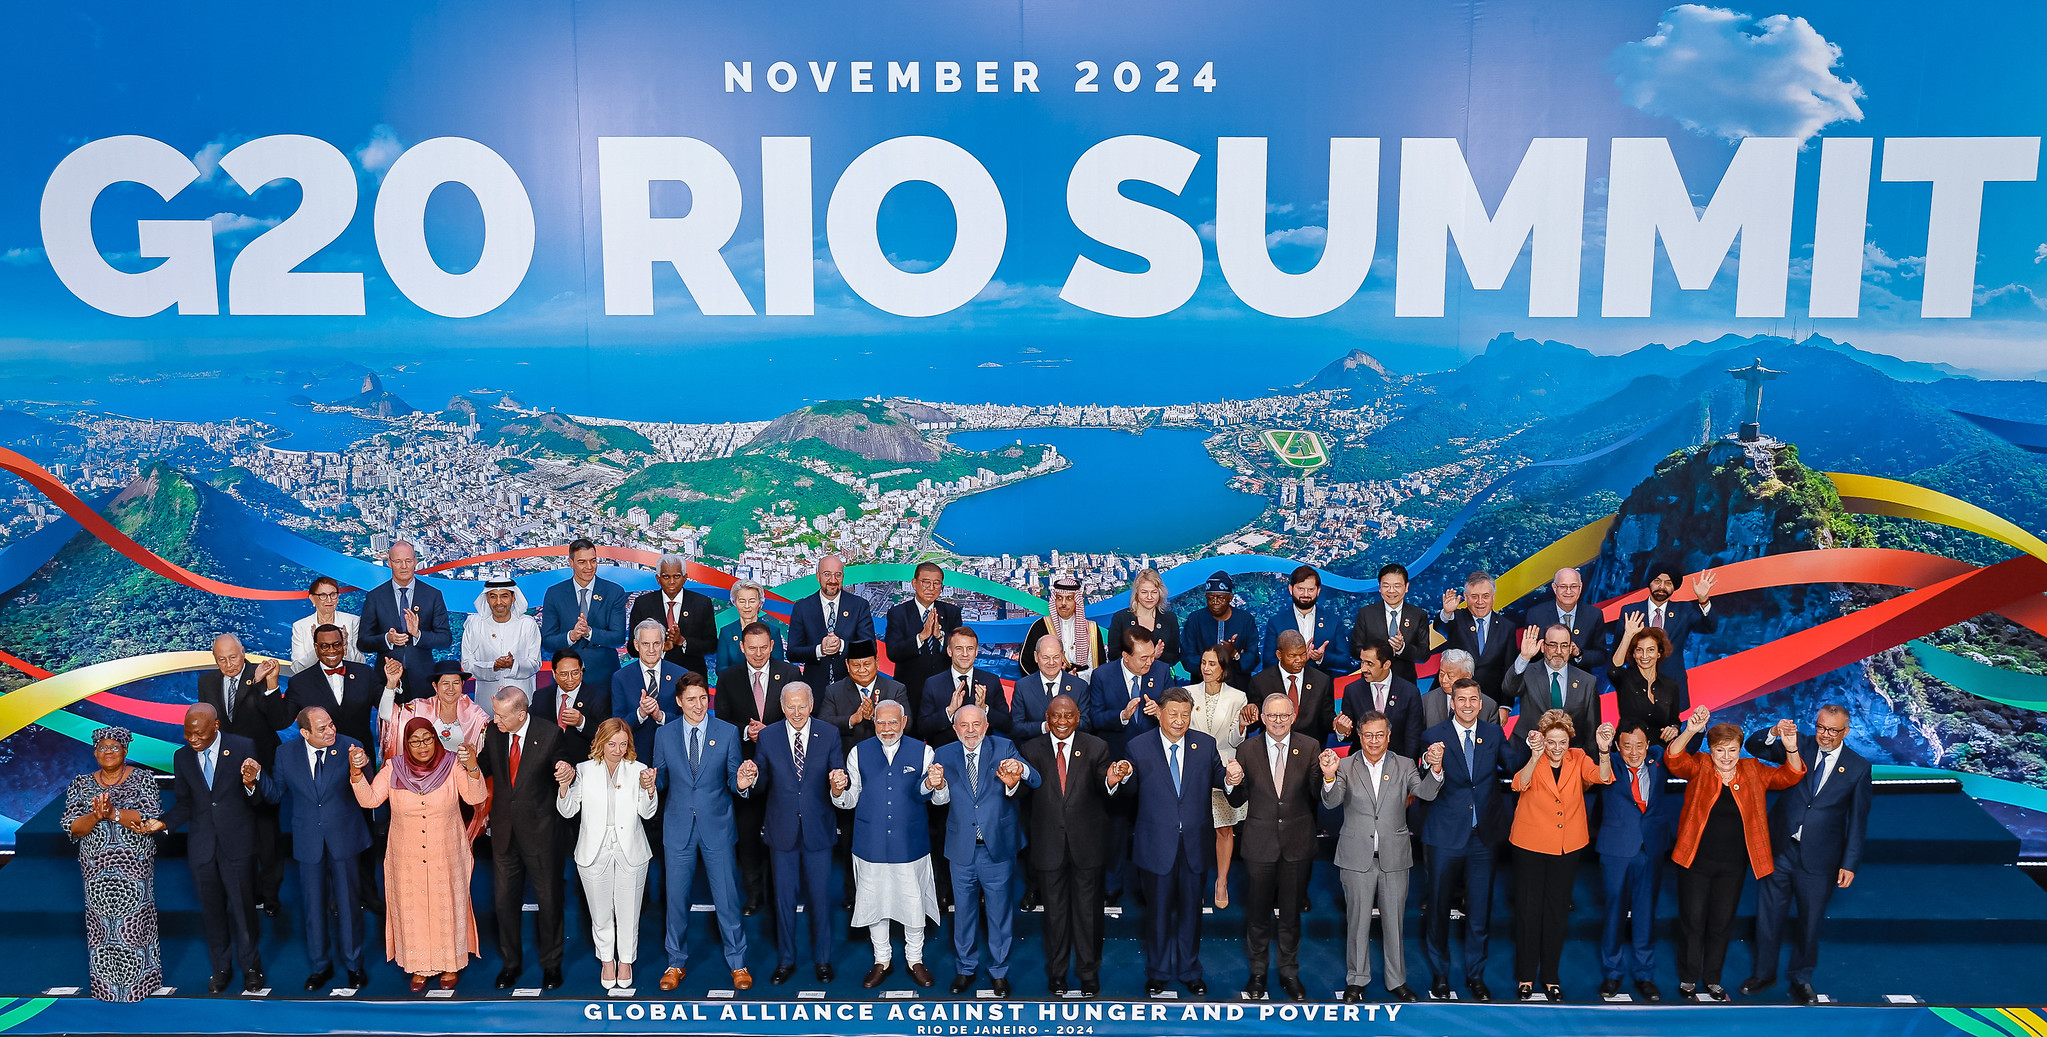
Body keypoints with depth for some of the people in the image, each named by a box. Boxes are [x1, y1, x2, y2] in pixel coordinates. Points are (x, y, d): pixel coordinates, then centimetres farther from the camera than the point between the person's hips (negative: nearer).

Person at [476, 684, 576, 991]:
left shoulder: (550, 735, -16)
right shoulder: (493, 732, -5)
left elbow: (560, 771, -5)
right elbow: (485, 770, 8)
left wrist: (566, 771, -27)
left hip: (540, 830, -3)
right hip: (504, 830, 3)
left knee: (548, 898, 10)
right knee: (505, 898, 15)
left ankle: (551, 963, 28)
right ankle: (510, 962, 33)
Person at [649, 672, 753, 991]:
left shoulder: (728, 733, -2)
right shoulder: (664, 735, 2)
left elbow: (732, 780, -2)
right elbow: (662, 781, 7)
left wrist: (740, 782, -24)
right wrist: (651, 781, -16)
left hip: (717, 826, -1)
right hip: (678, 827, 1)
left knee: (727, 898, 4)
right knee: (676, 898, 9)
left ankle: (737, 963, 19)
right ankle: (676, 962, 27)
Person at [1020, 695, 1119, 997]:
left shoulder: (1096, 748, 0)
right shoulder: (1031, 750, 1)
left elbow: (1103, 791, -8)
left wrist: (1111, 781, -32)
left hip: (1087, 843, 0)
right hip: (1048, 844, 1)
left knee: (1088, 910, 9)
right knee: (1054, 911, 13)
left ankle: (1088, 973, 25)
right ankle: (1056, 972, 29)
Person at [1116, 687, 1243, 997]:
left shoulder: (1205, 745, 0)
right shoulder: (1139, 747, -6)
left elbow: (1217, 778, -1)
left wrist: (1231, 779, -24)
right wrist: (1120, 778, -29)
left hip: (1194, 843, 2)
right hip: (1157, 844, -2)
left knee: (1191, 909, 16)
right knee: (1158, 909, 13)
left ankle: (1190, 972, 33)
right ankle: (1157, 972, 31)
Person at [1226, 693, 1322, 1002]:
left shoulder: (1310, 748, -4)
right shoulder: (1247, 749, -4)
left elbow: (1319, 796, -10)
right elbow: (1238, 800, -1)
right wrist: (1233, 782, -23)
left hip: (1297, 842, 0)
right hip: (1260, 842, 0)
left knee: (1291, 912, 14)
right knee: (1257, 912, 11)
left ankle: (1289, 972, 32)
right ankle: (1257, 973, 29)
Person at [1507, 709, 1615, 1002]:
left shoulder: (1578, 759, -4)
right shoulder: (1533, 761, -11)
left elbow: (1602, 777, -22)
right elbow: (1521, 784, -31)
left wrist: (1604, 751, -41)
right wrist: (1535, 756, -47)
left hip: (1567, 847, 2)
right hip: (1530, 846, -2)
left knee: (1557, 912, 11)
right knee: (1528, 909, 3)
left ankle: (1550, 977, 24)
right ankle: (1526, 976, 17)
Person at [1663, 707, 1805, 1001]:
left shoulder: (1753, 771, 1)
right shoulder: (1699, 767, -8)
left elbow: (1790, 776, -5)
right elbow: (1673, 759, -25)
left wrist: (1791, 748, -26)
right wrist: (1690, 731, -44)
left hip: (1733, 865, 3)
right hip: (1696, 861, -3)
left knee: (1722, 923, 14)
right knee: (1692, 920, 4)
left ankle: (1713, 980, 30)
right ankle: (1688, 979, 20)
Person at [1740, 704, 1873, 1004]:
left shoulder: (1858, 768, -3)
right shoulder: (1798, 748, -1)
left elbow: (1858, 820, 0)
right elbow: (1753, 747, -7)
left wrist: (1850, 863, -3)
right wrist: (1774, 733, -28)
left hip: (1819, 859, -1)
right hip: (1780, 849, 1)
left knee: (1810, 920, 12)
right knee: (1769, 915, 10)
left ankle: (1801, 980, 31)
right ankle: (1764, 973, 27)